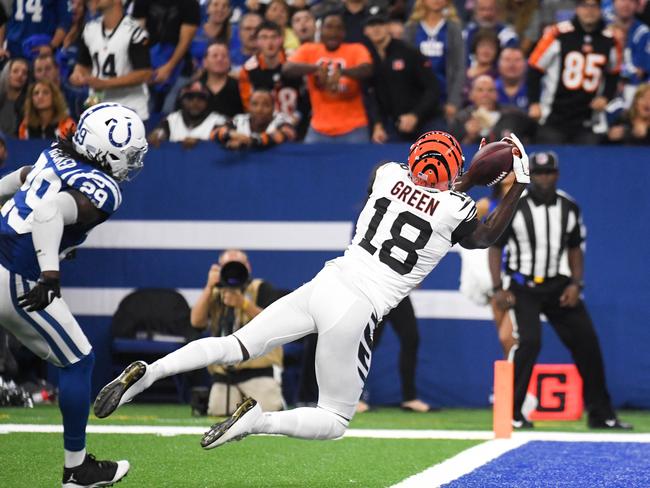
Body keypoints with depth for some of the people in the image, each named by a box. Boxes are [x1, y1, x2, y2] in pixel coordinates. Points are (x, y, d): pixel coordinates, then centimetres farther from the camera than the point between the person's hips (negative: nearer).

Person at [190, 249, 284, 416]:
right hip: (223, 375, 5)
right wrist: (209, 287, -10)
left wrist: (243, 304, -24)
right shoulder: (214, 294, 14)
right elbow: (196, 321, -2)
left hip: (260, 370, -4)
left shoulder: (261, 288, 2)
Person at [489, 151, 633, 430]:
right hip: (524, 287, -4)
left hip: (559, 286, 4)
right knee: (529, 343, -21)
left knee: (586, 342, 1)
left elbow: (575, 248, 13)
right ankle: (511, 414, -10)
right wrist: (498, 289, -11)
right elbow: (495, 246, -3)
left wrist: (576, 284, 0)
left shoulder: (569, 207, 4)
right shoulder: (512, 206, -9)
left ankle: (601, 414, 11)